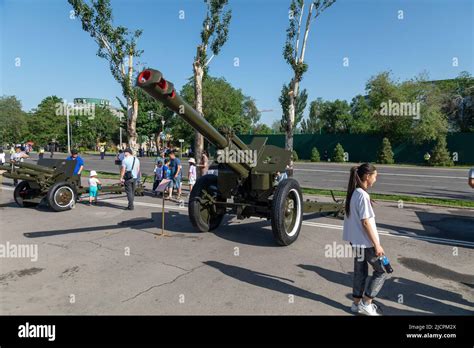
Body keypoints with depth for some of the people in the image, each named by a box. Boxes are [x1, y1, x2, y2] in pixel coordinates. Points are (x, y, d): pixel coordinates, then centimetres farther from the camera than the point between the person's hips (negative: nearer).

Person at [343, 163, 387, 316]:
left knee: (360, 272, 17)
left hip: (357, 240, 8)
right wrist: (377, 245, -17)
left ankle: (357, 303, 28)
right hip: (365, 242, -8)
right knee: (381, 271, 7)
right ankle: (366, 303, 13)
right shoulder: (362, 195, -22)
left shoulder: (353, 193, 6)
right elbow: (366, 223, -22)